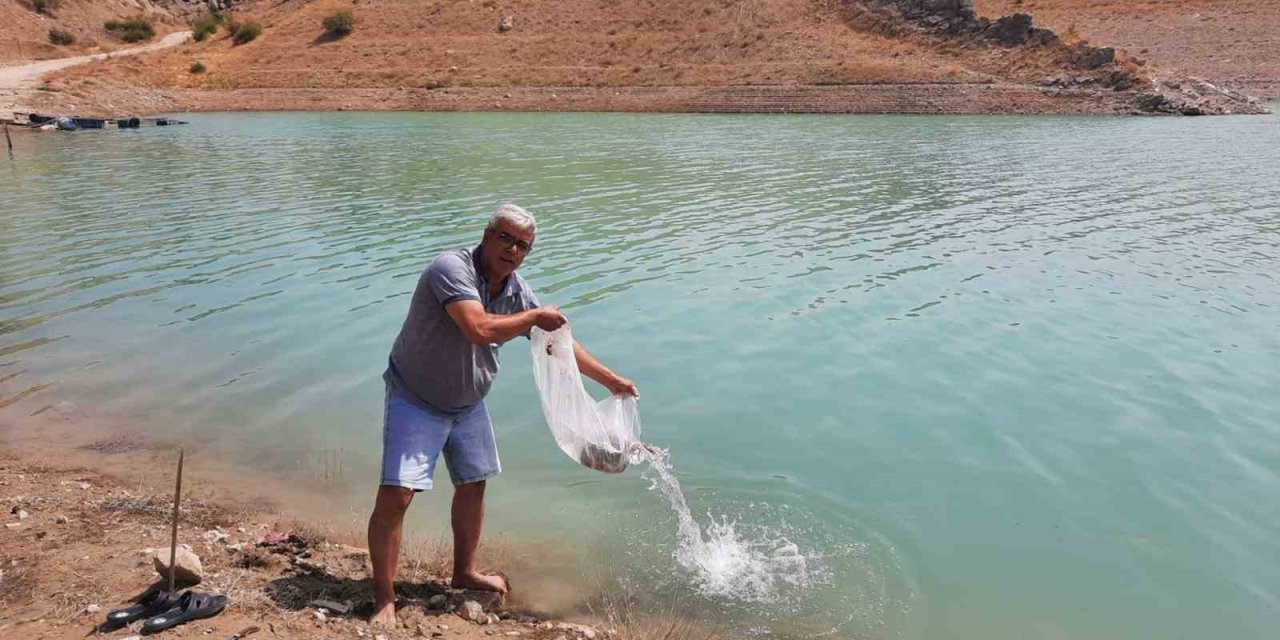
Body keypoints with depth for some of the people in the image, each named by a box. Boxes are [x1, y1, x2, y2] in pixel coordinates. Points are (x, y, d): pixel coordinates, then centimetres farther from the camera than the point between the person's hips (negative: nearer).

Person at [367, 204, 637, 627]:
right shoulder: (452, 269, -26)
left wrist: (610, 380, 8)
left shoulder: (517, 290, -3)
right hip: (415, 401, -7)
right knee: (395, 495, -14)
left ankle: (464, 573, 38)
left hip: (468, 404, 8)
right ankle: (384, 599, 1)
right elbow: (479, 330, -41)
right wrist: (534, 317, -27)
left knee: (473, 484, 18)